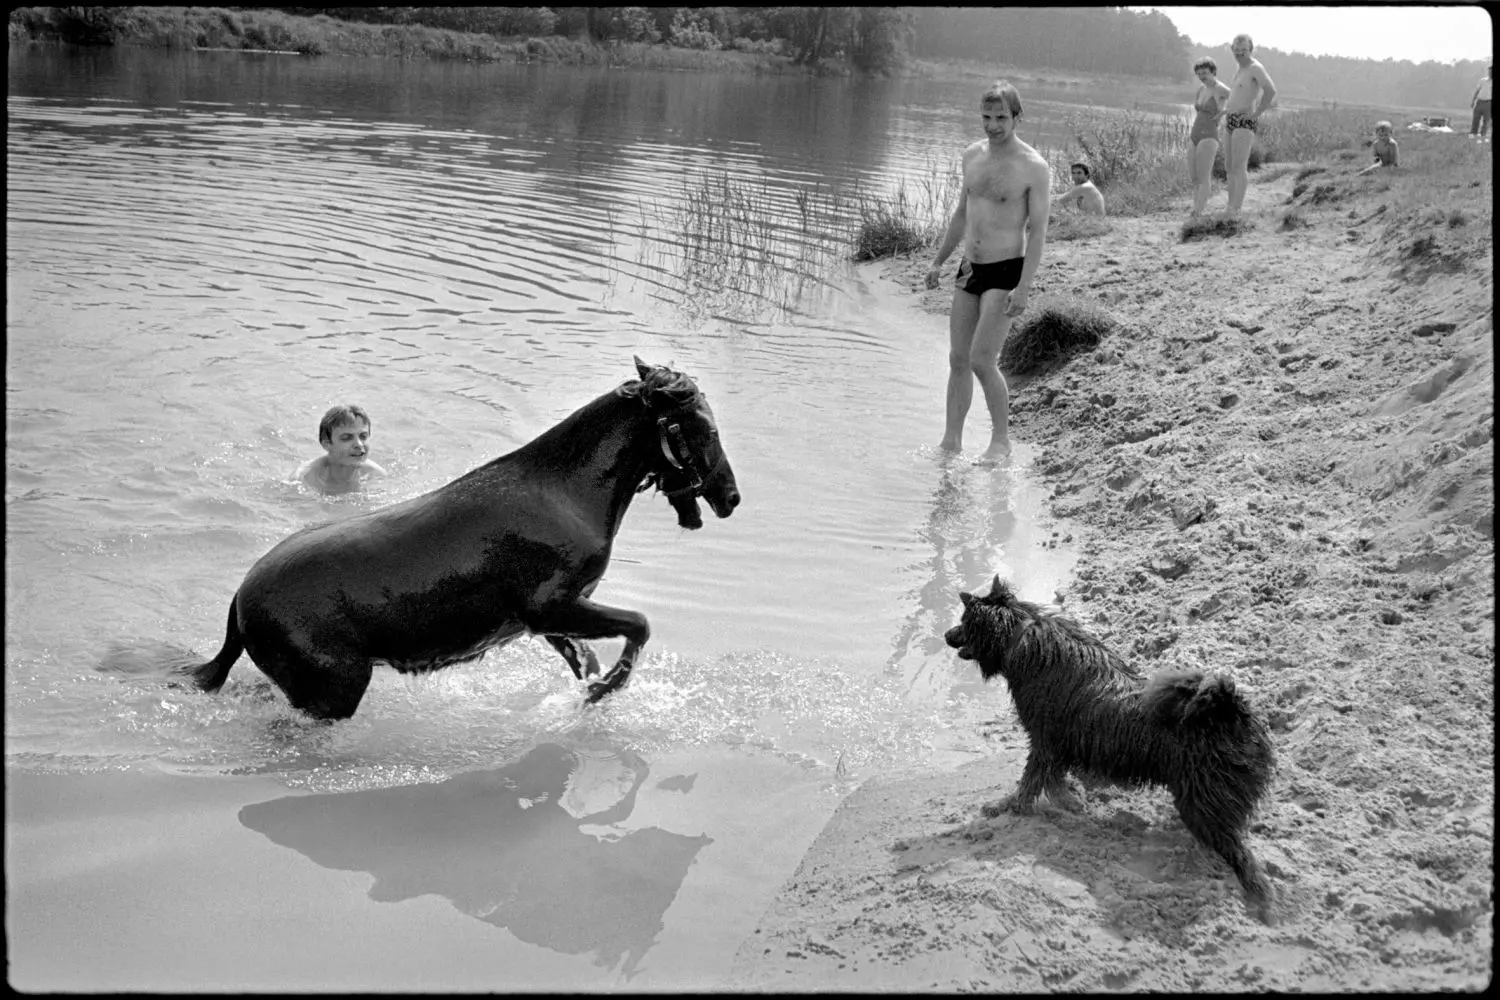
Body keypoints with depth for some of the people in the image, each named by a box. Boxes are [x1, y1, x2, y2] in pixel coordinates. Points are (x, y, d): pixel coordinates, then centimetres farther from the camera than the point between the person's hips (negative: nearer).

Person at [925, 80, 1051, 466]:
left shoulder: (1034, 168, -11)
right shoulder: (973, 155, 8)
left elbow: (1037, 232, -13)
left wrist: (1023, 287, -21)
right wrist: (938, 260, 19)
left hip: (1005, 271, -6)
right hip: (969, 269, 6)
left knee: (982, 360, -12)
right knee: (958, 359, 8)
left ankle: (1001, 440, 5)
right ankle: (951, 441, 17)